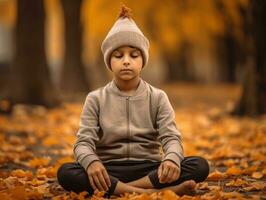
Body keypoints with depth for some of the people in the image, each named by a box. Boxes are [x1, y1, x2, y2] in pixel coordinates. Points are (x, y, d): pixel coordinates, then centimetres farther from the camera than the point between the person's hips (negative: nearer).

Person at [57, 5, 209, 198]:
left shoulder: (157, 98, 6)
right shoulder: (96, 99, 5)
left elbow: (171, 137, -6)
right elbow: (84, 142, -6)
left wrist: (172, 159, -33)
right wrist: (91, 162, -32)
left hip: (149, 169, 1)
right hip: (109, 171, -1)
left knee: (200, 166, -25)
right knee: (66, 172, -31)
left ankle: (113, 189, -30)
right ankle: (154, 191, -39)